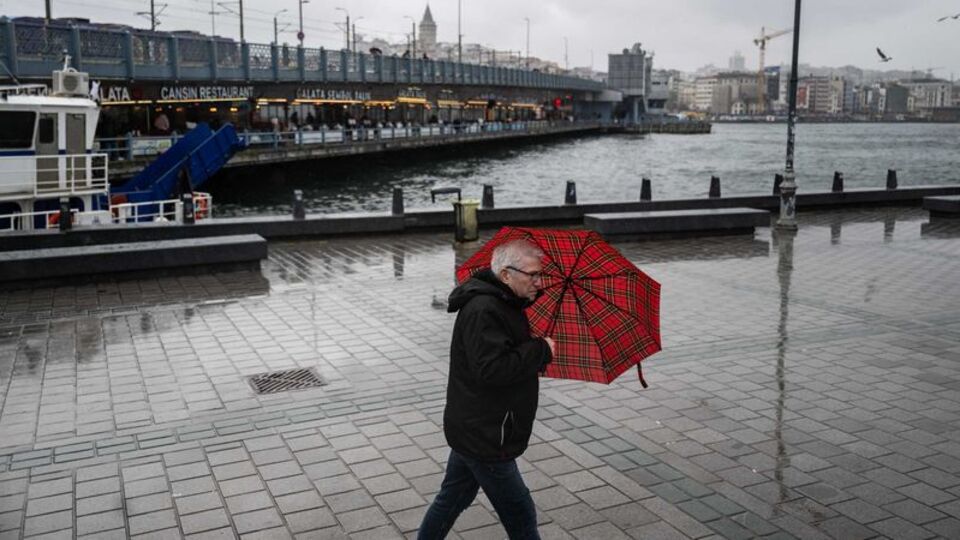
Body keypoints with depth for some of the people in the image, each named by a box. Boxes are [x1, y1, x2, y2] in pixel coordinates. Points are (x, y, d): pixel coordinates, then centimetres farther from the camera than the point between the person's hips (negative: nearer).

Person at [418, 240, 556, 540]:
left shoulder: (502, 304, 10)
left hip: (473, 429, 10)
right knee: (520, 515, 2)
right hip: (484, 437, -10)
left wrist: (535, 356, 5)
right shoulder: (483, 311, -23)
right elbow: (491, 369, -31)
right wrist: (541, 350, -22)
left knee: (453, 498, 23)